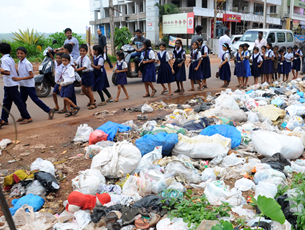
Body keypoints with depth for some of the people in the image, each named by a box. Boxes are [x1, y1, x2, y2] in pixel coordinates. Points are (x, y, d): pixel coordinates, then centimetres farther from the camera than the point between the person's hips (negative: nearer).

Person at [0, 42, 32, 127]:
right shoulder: (10, 58, 9)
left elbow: (8, 72, -26)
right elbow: (15, 70, 16)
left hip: (11, 84, -9)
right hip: (8, 84, 9)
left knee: (18, 101, -1)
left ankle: (27, 117, 7)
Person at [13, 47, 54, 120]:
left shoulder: (27, 64, -18)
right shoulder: (19, 63, 7)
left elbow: (31, 76, -23)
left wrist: (19, 78, -28)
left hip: (29, 85, -8)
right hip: (22, 85, 8)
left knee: (35, 99, -5)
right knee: (22, 100, 8)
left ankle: (49, 111, 5)